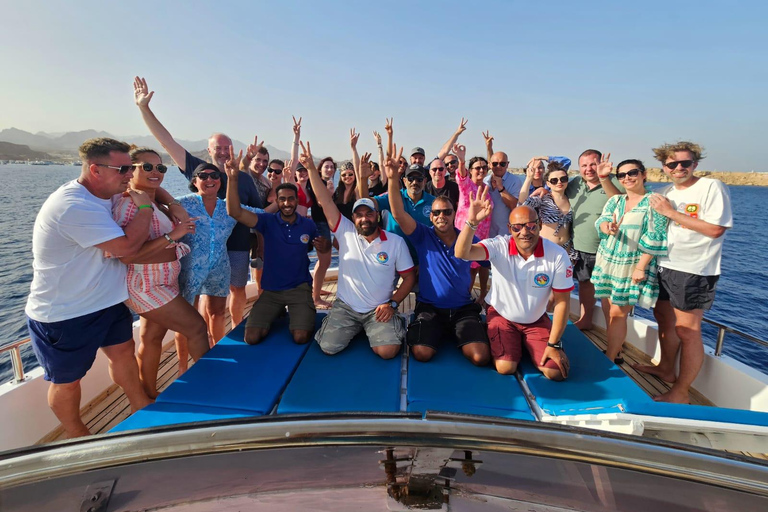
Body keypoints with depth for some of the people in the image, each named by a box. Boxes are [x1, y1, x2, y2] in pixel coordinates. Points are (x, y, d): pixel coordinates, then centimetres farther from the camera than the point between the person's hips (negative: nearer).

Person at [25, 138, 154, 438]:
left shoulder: (103, 196, 1)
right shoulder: (74, 206, -29)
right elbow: (127, 246, -32)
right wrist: (145, 207, -19)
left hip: (106, 300, 8)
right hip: (63, 315, -8)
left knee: (123, 352, 19)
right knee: (67, 379, 13)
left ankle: (140, 406, 38)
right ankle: (77, 437, 34)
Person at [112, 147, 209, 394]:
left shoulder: (155, 202, 6)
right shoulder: (129, 204, -21)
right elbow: (127, 255, -30)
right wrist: (172, 236, -30)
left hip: (161, 282, 9)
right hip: (146, 286, -9)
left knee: (152, 337, 17)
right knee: (197, 327, -1)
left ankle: (150, 397, 32)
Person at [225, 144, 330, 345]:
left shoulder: (308, 225, -1)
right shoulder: (268, 221, -6)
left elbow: (315, 247, 15)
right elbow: (235, 212, -19)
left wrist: (324, 246, -11)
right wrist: (233, 178, -31)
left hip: (299, 288, -1)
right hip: (271, 290, 1)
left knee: (301, 337, -21)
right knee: (252, 337, -10)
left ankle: (300, 317, 15)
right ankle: (276, 314, 21)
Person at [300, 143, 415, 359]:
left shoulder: (396, 242, -5)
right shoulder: (346, 233, -4)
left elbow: (409, 277, 0)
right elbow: (326, 201, -11)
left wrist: (392, 303, -11)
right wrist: (311, 168, -19)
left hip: (379, 308, -1)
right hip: (346, 306, 2)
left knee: (388, 351, -20)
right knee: (329, 348, -13)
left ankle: (382, 327, 16)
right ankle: (356, 328, 20)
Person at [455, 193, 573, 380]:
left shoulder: (557, 255, -20)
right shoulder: (499, 246, -22)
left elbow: (561, 301, -13)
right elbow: (462, 253, -39)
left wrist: (554, 344, -13)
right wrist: (472, 222, -56)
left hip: (537, 321, 2)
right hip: (502, 316, -1)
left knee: (556, 372, -9)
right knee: (506, 368, -17)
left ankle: (526, 347, 21)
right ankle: (508, 344, 17)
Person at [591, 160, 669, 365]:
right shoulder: (614, 200, 11)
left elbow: (654, 239, -11)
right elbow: (602, 220, -5)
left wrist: (640, 267, -16)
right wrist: (608, 227, -29)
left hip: (632, 266, -5)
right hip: (606, 262, 5)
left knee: (618, 313, -4)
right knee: (610, 310, 11)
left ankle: (609, 360, 6)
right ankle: (614, 352, 24)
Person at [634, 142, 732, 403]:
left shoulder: (712, 187, -10)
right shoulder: (667, 193, 12)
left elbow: (715, 229, -19)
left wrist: (671, 212, -17)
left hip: (694, 272, -8)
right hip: (665, 266, 8)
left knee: (687, 331, -3)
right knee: (664, 319, 19)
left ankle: (681, 392, 9)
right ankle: (666, 369, 38)